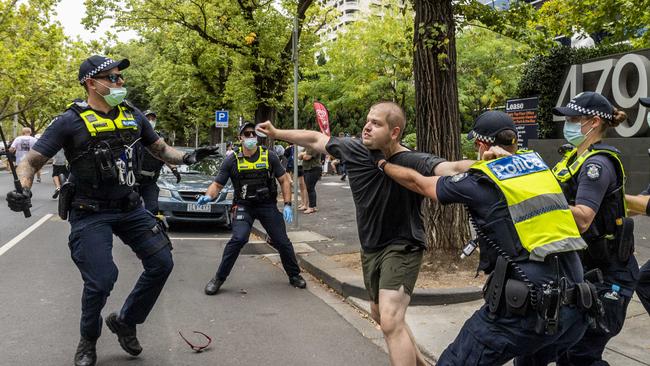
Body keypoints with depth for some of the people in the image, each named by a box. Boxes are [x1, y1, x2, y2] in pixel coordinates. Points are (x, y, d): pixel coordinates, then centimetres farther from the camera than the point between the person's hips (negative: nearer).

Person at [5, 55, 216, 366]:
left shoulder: (133, 115, 4)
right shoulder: (71, 121, -11)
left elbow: (160, 149, 15)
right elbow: (30, 162, -9)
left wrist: (186, 157, -6)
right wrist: (24, 191, -30)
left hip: (129, 207, 6)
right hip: (90, 213, -5)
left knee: (162, 263, 1)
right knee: (100, 281, -9)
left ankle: (125, 322, 24)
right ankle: (88, 341, 24)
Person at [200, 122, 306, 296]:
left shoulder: (269, 156, -3)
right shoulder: (232, 160, -4)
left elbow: (284, 180, 2)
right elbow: (217, 184, -1)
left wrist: (287, 205, -6)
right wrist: (208, 196, -23)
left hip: (268, 205, 2)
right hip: (243, 206, -1)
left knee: (283, 242, 4)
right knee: (239, 239, -24)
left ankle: (295, 275, 29)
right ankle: (219, 278, -7)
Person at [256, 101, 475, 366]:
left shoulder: (413, 162, -26)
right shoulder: (354, 150, -9)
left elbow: (453, 169, -42)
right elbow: (315, 140, 5)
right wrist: (276, 133, 15)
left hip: (402, 247, -7)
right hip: (370, 248, 8)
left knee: (390, 322, -21)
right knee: (380, 314, 24)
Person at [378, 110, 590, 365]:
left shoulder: (478, 182, -3)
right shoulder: (538, 163, 11)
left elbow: (417, 182, 12)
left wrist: (383, 163, 29)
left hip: (526, 308, -7)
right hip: (573, 308, 7)